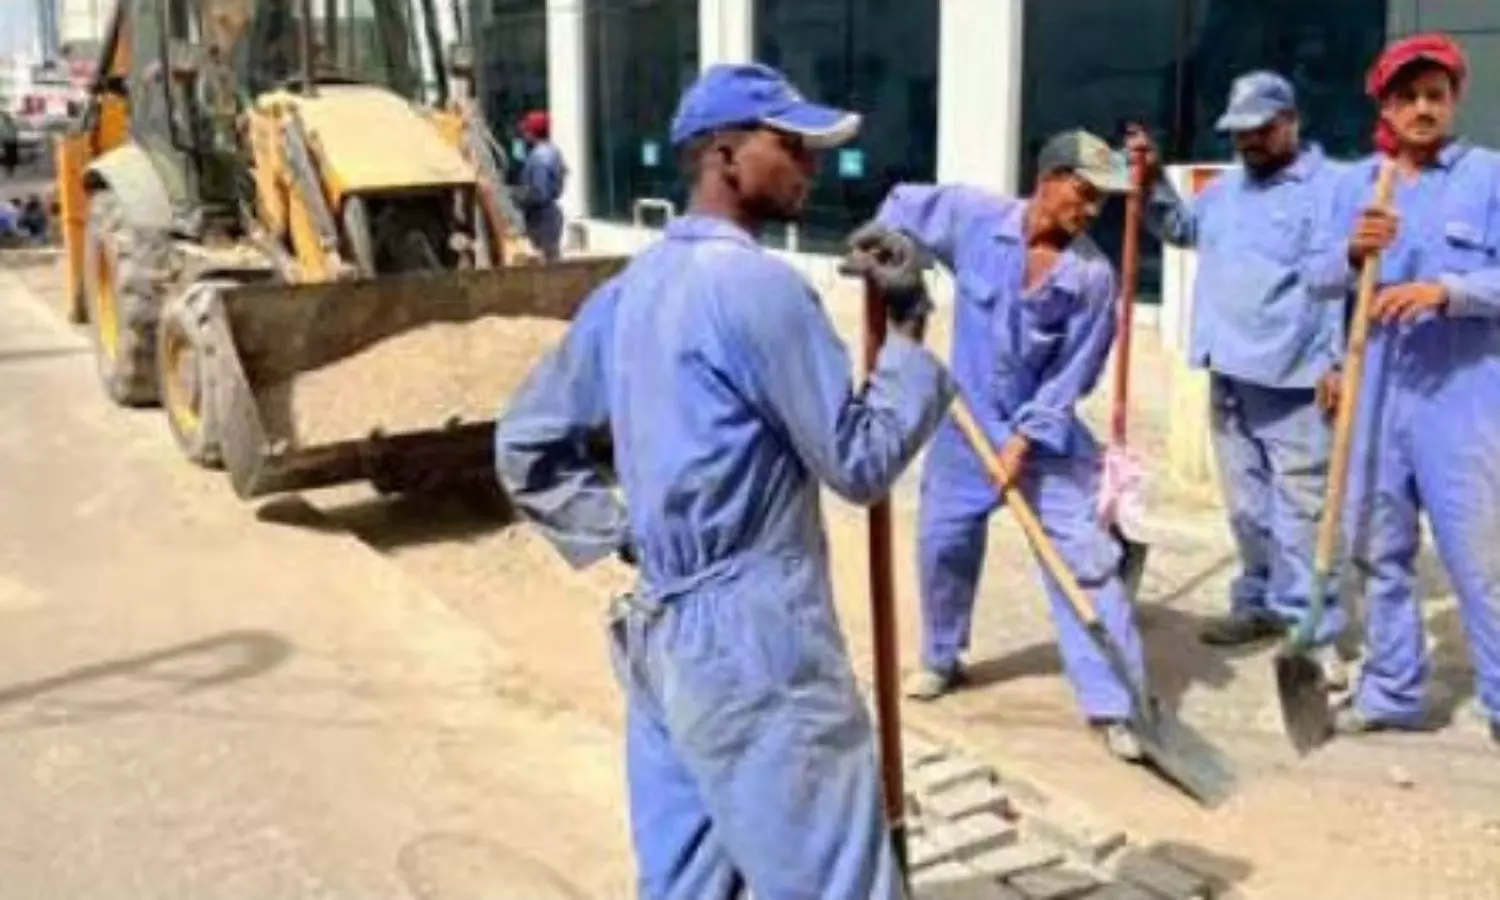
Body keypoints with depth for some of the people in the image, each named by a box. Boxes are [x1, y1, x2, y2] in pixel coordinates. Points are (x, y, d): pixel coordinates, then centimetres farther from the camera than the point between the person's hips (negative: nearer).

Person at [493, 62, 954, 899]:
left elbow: (526, 445, 16)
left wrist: (623, 532, 13)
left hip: (657, 634, 9)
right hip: (753, 643, -9)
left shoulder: (631, 288, 11)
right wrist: (909, 329, -3)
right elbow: (861, 462, -12)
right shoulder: (760, 285, -15)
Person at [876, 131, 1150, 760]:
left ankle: (1115, 703, -1)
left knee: (1085, 560, -7)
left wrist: (1028, 437, -17)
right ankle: (941, 658, 39)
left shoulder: (1093, 276, -15)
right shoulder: (972, 216, -11)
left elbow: (1071, 374, -12)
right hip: (968, 422, 2)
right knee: (942, 545, 14)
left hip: (1047, 432, -2)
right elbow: (900, 208, 6)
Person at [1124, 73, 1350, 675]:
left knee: (1300, 506, -5)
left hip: (1294, 378, -8)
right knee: (1247, 504, 16)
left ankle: (1313, 630, 1)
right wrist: (1152, 180, 13)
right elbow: (1180, 228, 29)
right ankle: (1260, 603, 29)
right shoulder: (1227, 187, 17)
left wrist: (1336, 361, -19)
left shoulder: (1329, 186, -8)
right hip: (1230, 372, 8)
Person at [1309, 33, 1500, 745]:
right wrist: (1353, 254, -14)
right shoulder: (1355, 183, 11)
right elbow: (1324, 282, 7)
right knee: (1380, 549, 11)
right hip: (1375, 392, 4)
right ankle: (1392, 689, 24)